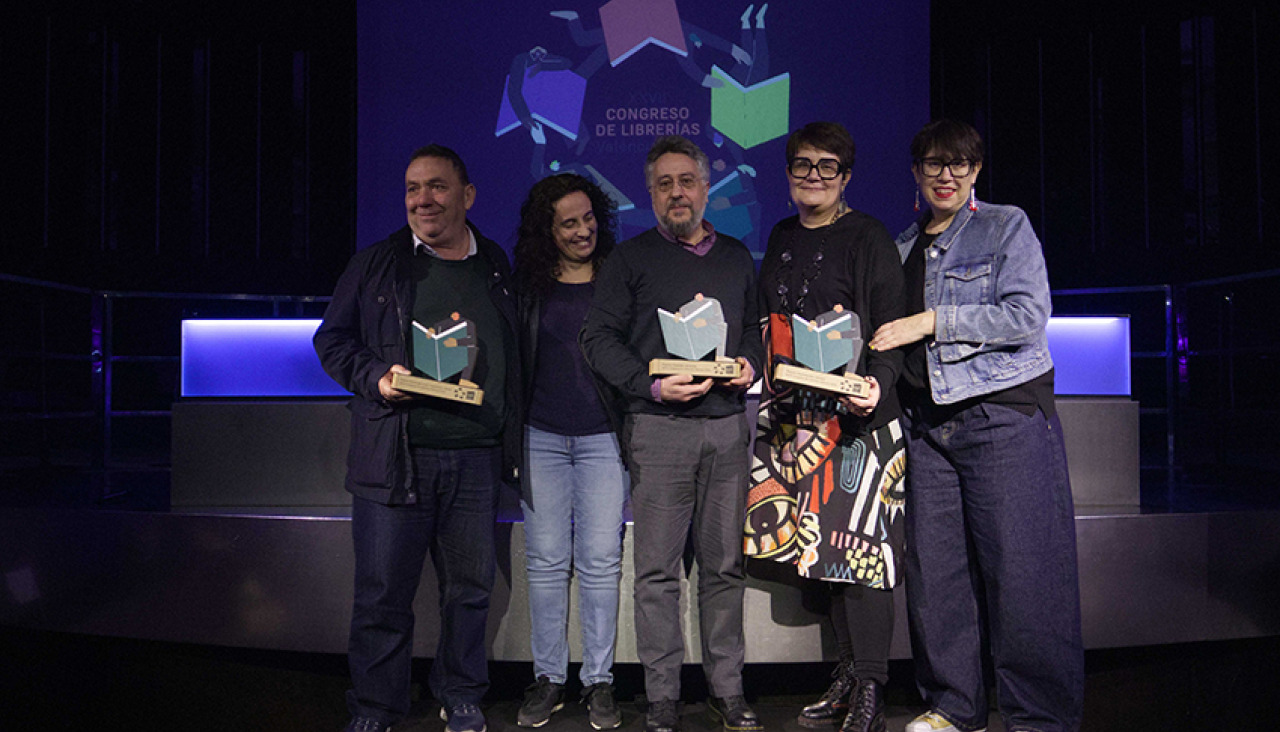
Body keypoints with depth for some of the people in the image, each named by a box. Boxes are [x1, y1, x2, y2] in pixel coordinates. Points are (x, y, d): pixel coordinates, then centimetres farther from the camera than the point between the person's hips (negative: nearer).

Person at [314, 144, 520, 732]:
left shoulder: (497, 268, 14)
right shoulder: (375, 265, 5)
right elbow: (332, 340, 8)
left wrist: (509, 441, 11)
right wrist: (375, 377, -11)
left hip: (476, 458, 3)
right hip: (395, 457, -2)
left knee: (470, 586, 11)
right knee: (383, 591, 3)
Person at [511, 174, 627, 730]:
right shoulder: (528, 285, 6)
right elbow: (511, 356, 10)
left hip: (604, 438, -1)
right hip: (541, 437, 1)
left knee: (600, 563, 2)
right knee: (546, 560, 5)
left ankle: (598, 681, 14)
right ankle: (548, 679, 18)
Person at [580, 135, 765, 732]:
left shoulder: (737, 258, 17)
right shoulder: (630, 258, 5)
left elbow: (753, 326, 23)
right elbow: (599, 337, -2)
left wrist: (750, 363, 0)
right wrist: (653, 386, -15)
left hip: (726, 424, 3)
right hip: (659, 428, -3)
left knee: (724, 564, 8)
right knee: (658, 569, 0)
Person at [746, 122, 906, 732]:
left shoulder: (868, 239, -1)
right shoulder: (782, 238, 17)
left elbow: (892, 327, -8)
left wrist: (876, 384, -23)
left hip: (855, 413, -5)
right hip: (793, 412, 6)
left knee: (857, 541, -8)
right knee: (818, 543, 6)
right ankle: (848, 675, 18)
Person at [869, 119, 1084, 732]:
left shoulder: (1007, 226, 3)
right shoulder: (903, 247, 18)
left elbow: (1026, 317, -9)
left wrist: (933, 320, -12)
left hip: (1006, 414, -5)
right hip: (929, 422, 5)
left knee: (1019, 567, -5)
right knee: (933, 567, 5)